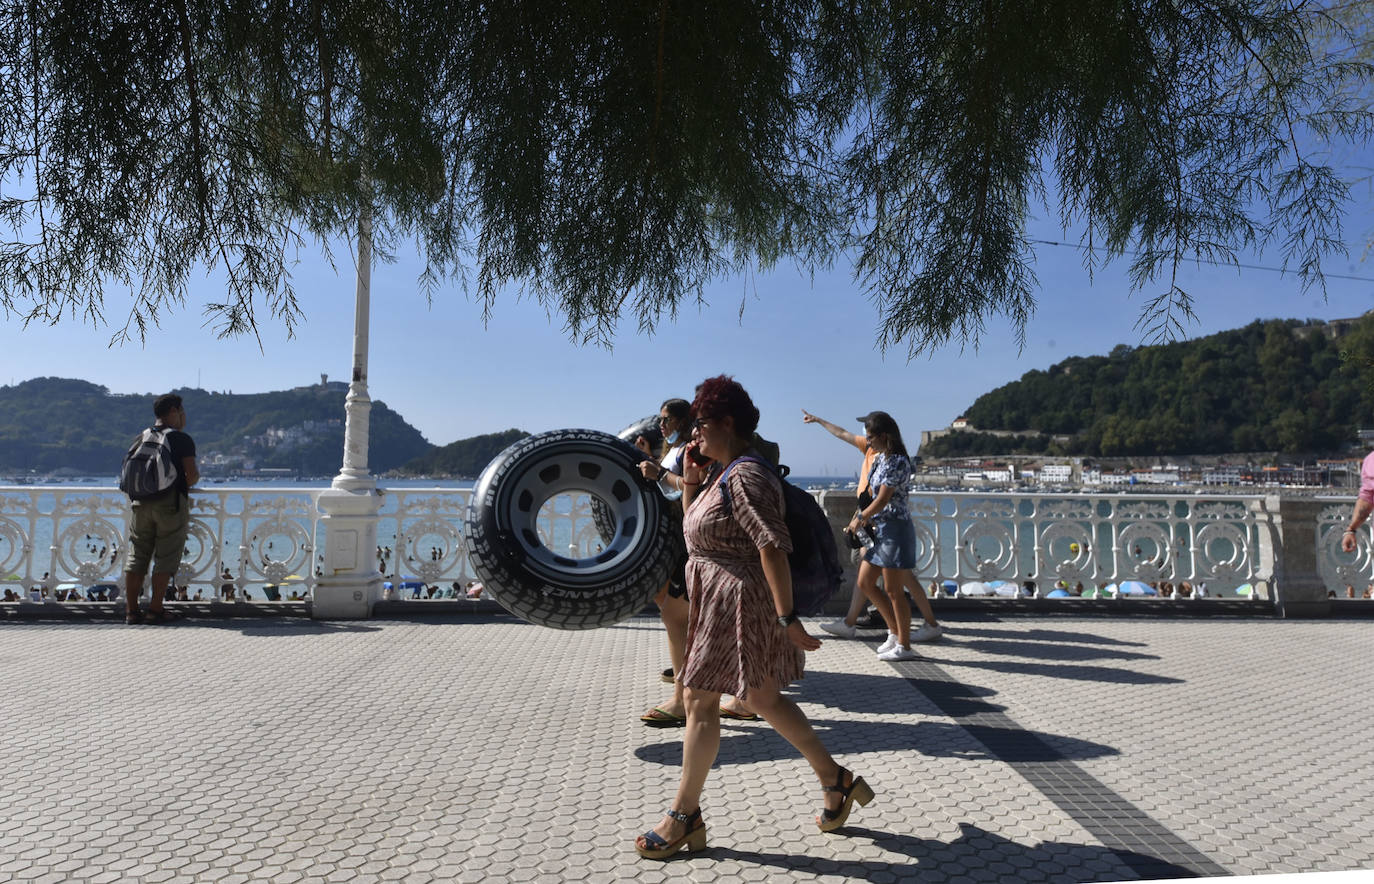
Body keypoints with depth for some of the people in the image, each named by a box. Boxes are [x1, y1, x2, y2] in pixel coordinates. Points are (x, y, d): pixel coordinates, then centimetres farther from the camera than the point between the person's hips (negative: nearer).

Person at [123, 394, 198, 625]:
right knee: (165, 559, 0)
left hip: (141, 502, 6)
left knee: (137, 557, 9)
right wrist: (187, 484, 9)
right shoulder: (182, 439, -5)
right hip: (171, 503, -5)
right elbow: (192, 474, -13)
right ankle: (155, 610, 0)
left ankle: (131, 610, 11)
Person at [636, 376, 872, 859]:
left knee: (699, 700, -1)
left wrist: (787, 618, -27)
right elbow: (694, 528, 22)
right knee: (763, 698, 16)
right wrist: (689, 480, 9)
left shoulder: (746, 477, -19)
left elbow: (773, 546, -25)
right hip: (716, 601, 10)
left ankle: (684, 817, 13)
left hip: (737, 602, -10)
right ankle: (837, 780, 28)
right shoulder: (719, 472, 12)